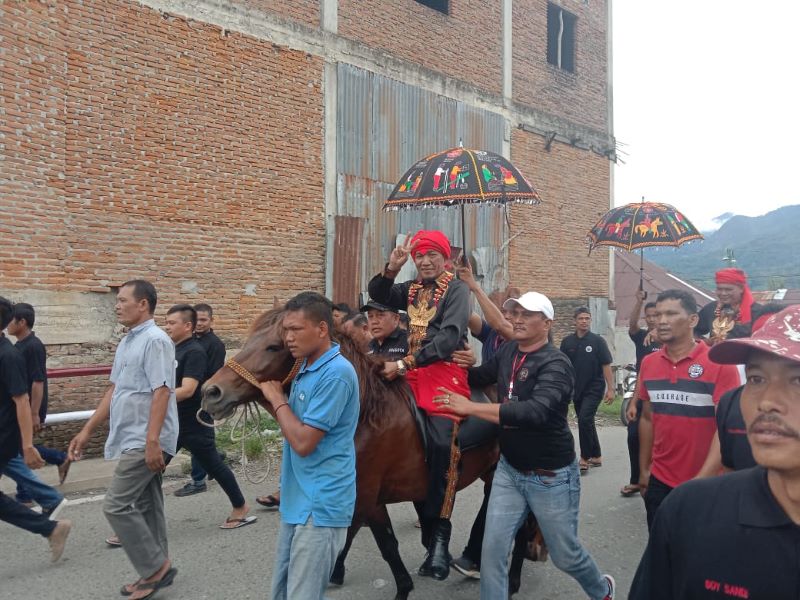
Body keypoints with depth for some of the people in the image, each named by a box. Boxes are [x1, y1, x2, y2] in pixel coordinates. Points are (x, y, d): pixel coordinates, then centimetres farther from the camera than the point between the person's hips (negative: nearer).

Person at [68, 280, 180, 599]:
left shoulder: (155, 340, -16)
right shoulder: (126, 342, 14)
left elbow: (161, 393, -22)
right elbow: (113, 391, 19)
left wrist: (152, 442, -27)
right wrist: (87, 431, 19)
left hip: (145, 442, -9)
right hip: (132, 440, 10)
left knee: (116, 505, -8)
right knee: (145, 505, 14)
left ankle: (155, 567, 3)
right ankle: (155, 570, 23)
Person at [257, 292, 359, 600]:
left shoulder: (336, 373, -20)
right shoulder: (307, 368, 11)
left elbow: (303, 441, -22)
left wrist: (277, 398, -10)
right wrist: (269, 394, 4)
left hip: (320, 505, -10)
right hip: (298, 500, 10)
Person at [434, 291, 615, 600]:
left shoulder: (556, 365, -22)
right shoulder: (508, 351, -1)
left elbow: (536, 411, -38)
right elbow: (481, 377, 18)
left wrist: (471, 407, -40)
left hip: (551, 476, -5)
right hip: (509, 469, 5)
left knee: (565, 555, 15)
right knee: (492, 550, 3)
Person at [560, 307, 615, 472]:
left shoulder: (598, 341, -6)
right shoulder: (567, 342, 3)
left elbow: (606, 365, -6)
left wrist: (610, 389, -10)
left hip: (594, 388, -4)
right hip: (577, 389, 4)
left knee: (584, 420, -16)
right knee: (587, 422, 12)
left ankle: (585, 459, -6)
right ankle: (596, 457, 26)